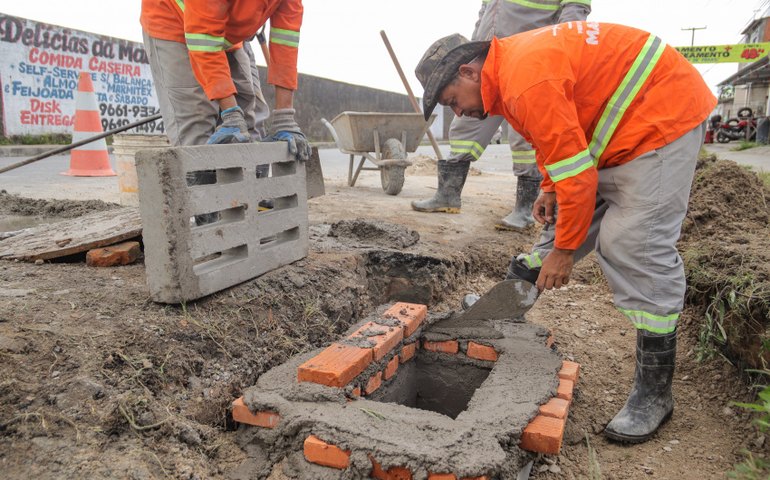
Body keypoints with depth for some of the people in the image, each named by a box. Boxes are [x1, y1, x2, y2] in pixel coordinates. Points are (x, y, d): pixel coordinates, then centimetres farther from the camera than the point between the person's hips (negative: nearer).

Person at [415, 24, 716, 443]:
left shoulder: (527, 80, -27)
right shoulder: (511, 65, 5)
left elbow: (575, 170, -26)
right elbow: (557, 137, 19)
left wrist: (564, 248, -16)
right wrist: (550, 188, 9)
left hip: (663, 116, -10)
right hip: (621, 122, 10)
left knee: (636, 245, -13)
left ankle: (654, 392, -3)